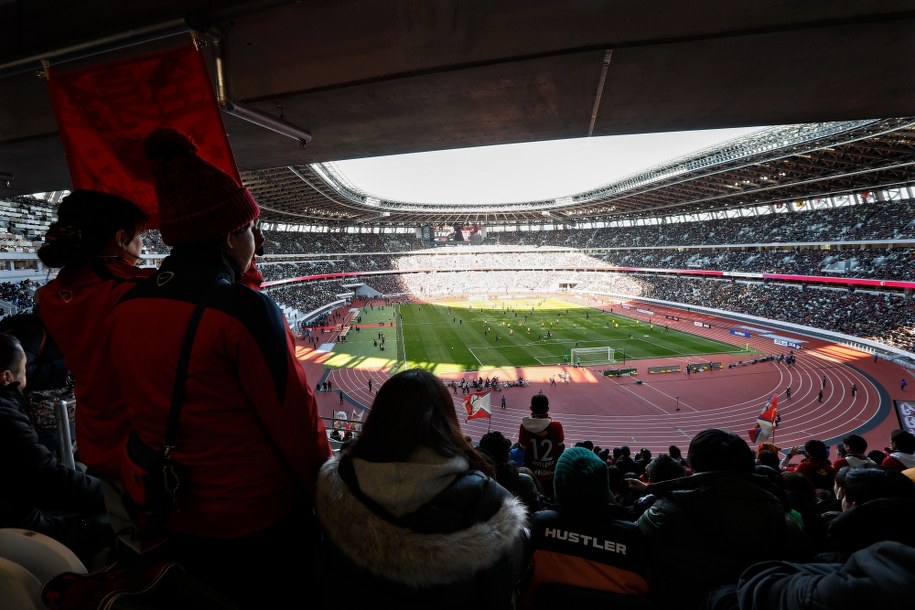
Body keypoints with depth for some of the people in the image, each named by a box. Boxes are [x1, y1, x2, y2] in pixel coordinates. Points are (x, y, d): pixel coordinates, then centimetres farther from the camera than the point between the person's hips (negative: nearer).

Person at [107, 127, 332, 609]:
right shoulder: (245, 310, -26)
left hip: (165, 520, 7)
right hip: (257, 520, -6)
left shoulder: (124, 311, -5)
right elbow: (295, 417, -21)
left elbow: (137, 411, 5)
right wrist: (325, 495, -5)